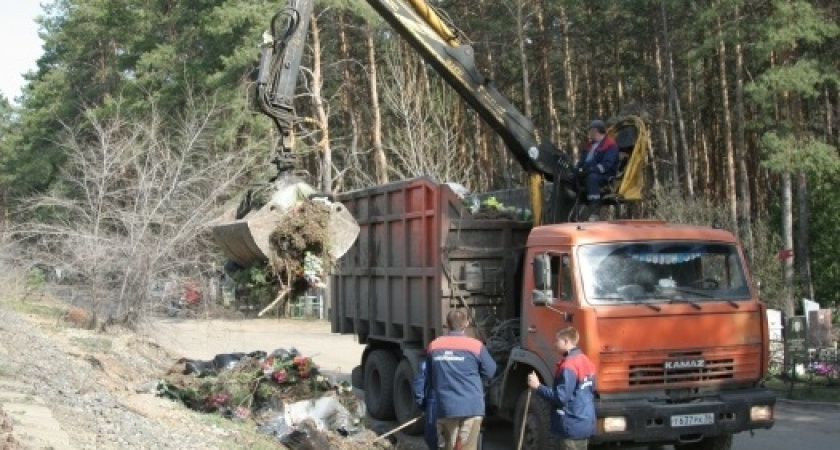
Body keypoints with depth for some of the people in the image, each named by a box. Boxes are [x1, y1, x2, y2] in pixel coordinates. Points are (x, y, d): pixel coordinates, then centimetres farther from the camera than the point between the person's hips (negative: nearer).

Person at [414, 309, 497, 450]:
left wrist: (422, 403, 24)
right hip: (471, 407, -3)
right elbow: (490, 371, 7)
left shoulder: (434, 346, 5)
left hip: (445, 408, 3)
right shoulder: (475, 346, -5)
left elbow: (423, 378, 12)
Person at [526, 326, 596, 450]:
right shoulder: (585, 361, 10)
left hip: (573, 426, -10)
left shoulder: (568, 366, -20)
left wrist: (538, 387, -19)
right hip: (586, 423, 10)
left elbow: (560, 397, -24)